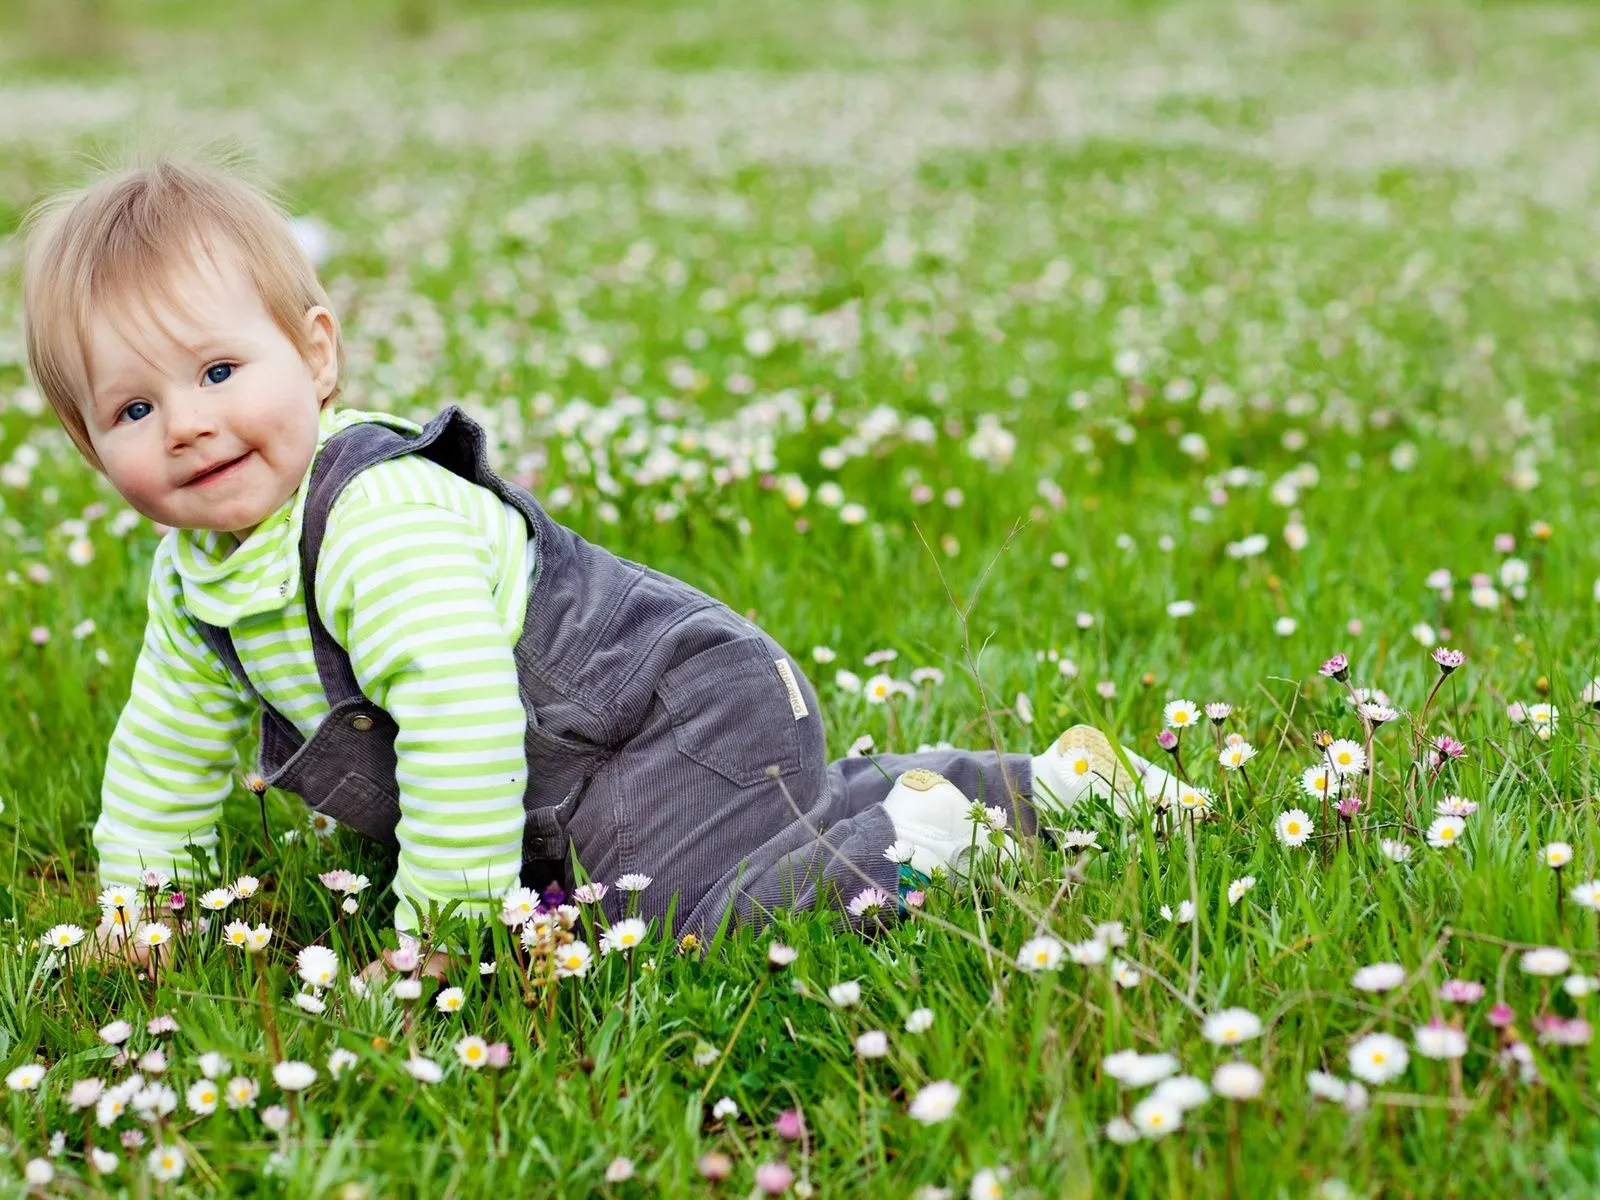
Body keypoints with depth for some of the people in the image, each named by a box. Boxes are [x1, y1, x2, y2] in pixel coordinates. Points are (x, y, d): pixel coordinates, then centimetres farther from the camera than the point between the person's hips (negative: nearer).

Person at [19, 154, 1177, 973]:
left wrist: (438, 932, -29)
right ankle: (1027, 783, 34)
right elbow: (166, 750, 17)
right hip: (574, 792, 10)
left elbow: (462, 713, -36)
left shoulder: (386, 522, -29)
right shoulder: (193, 576, 3)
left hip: (679, 726, -10)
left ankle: (926, 821, -6)